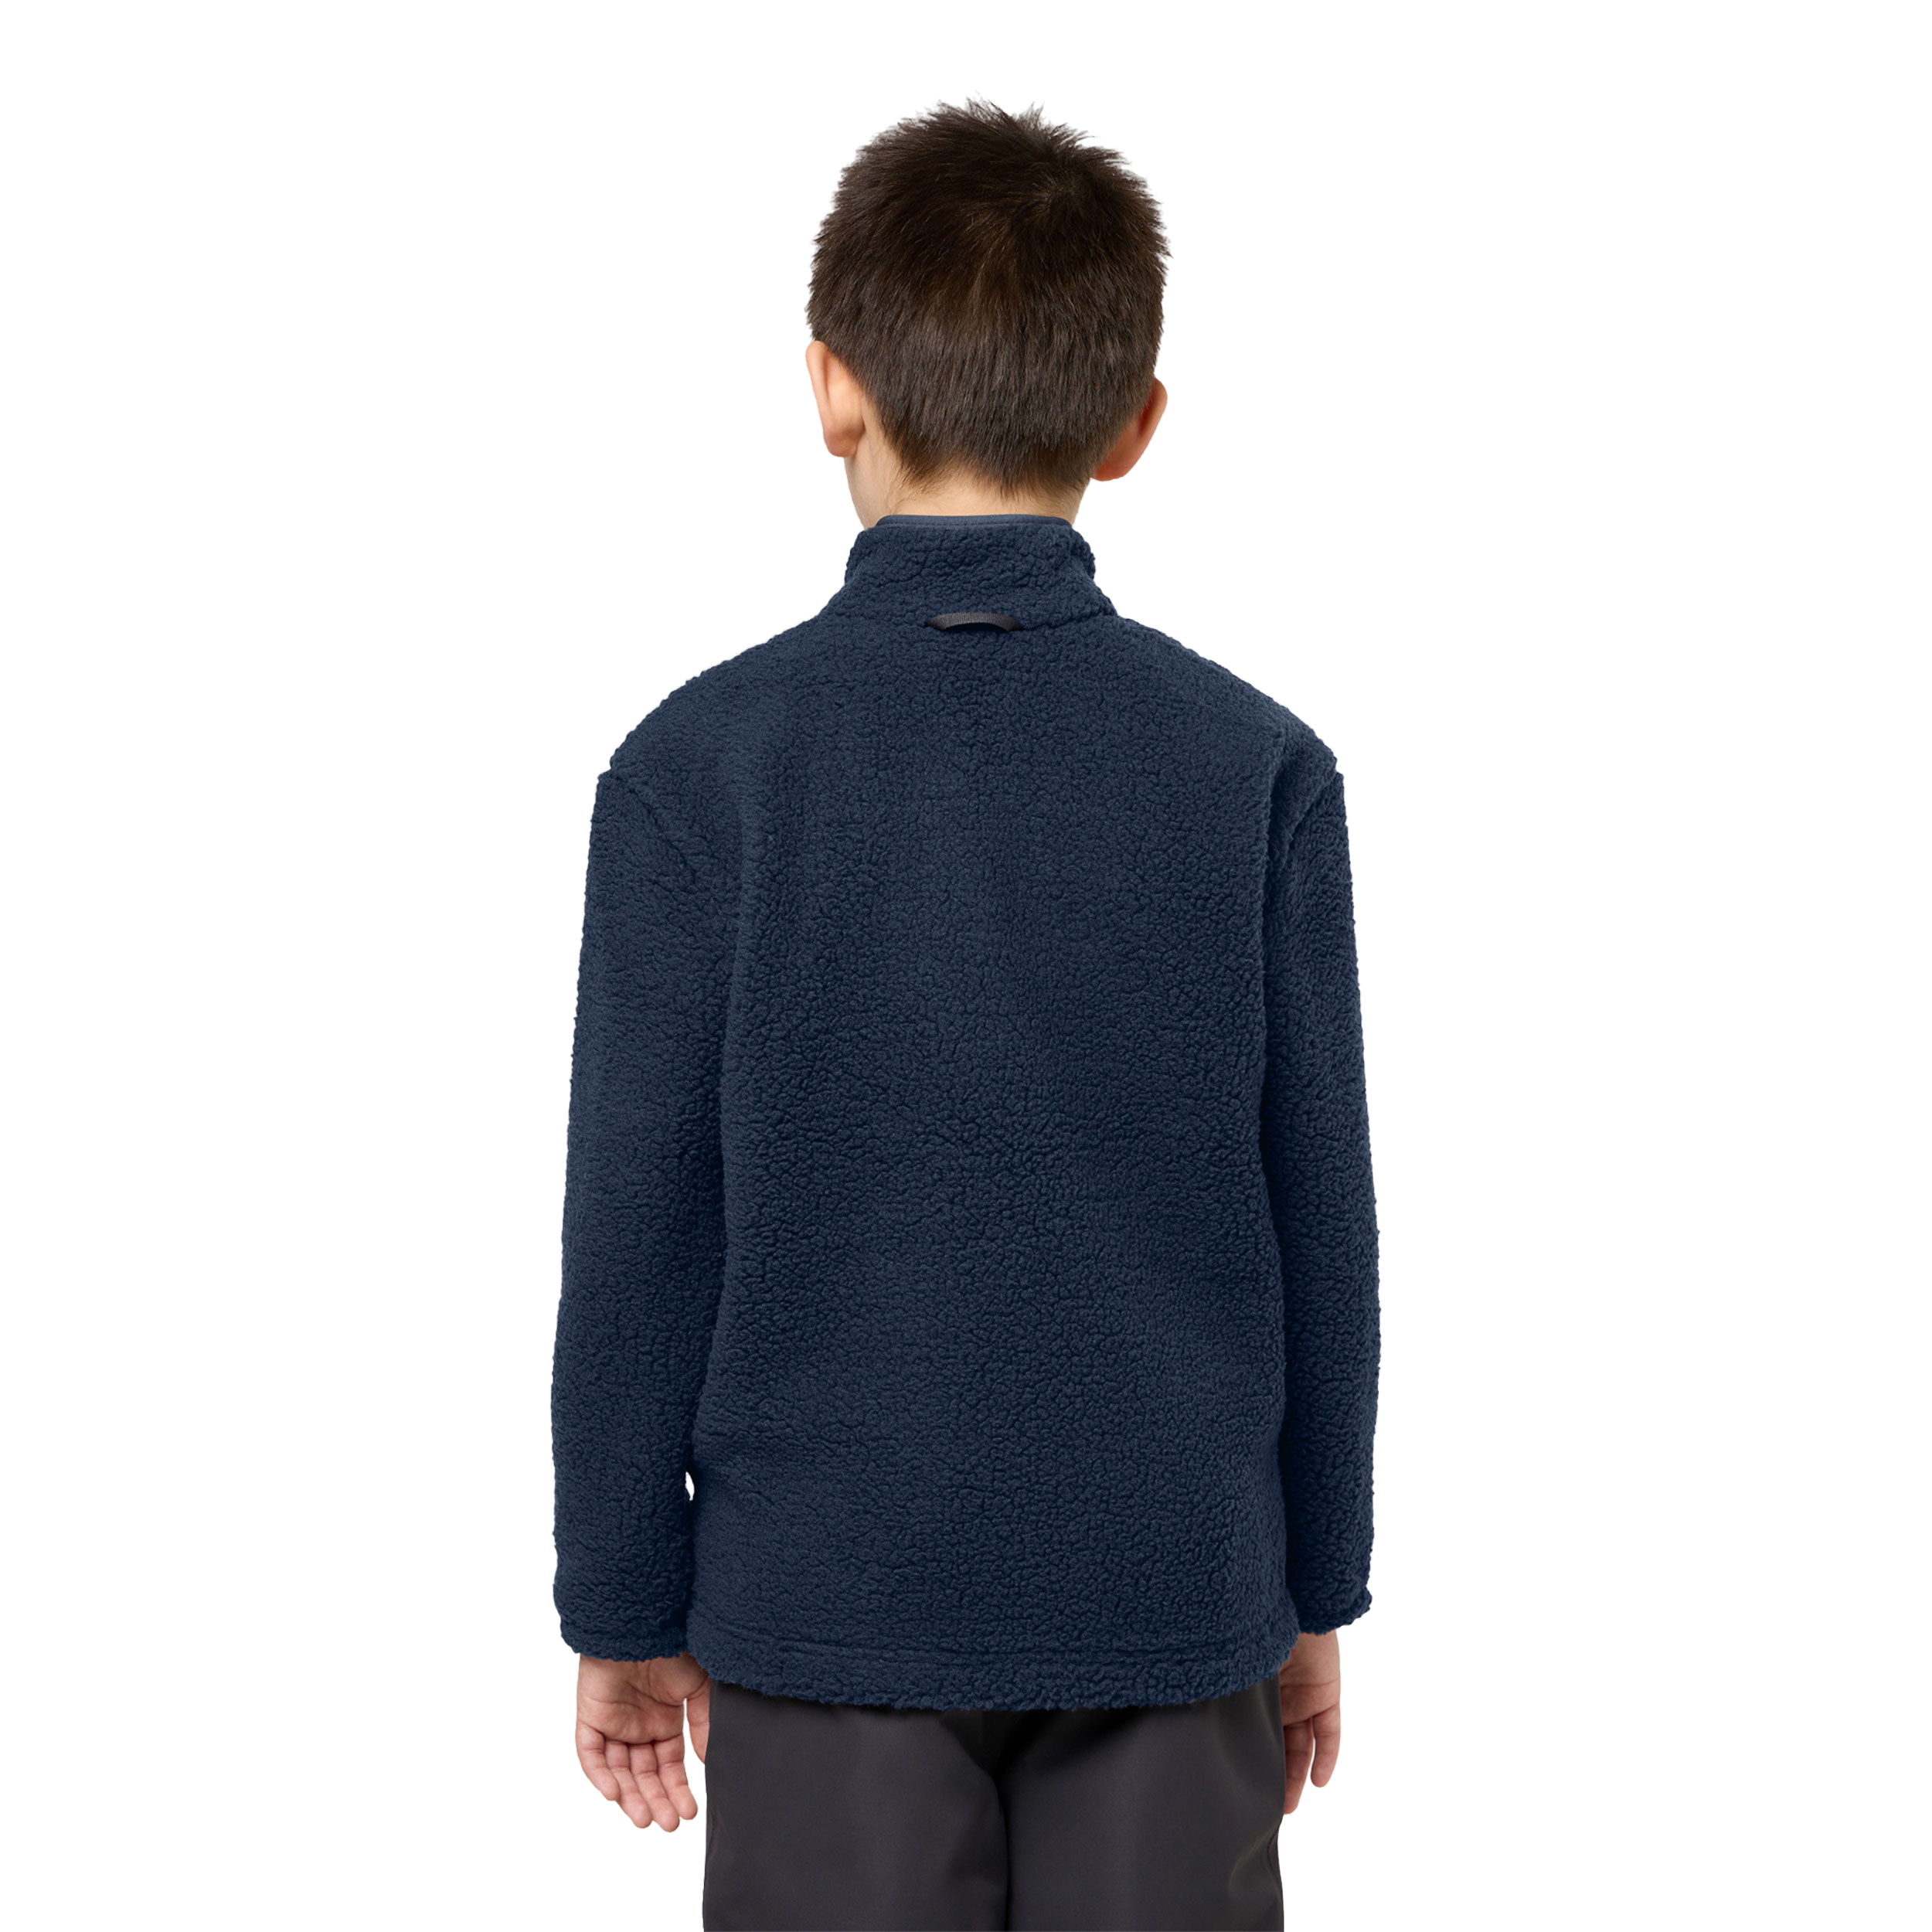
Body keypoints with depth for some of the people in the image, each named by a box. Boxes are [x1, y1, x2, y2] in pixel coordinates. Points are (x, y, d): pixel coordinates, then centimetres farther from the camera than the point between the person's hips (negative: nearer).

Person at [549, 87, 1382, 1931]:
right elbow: (1321, 1218, -1)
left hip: (827, 1592, -1)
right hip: (1172, 1592, 1)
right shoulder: (1259, 765, -6)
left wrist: (623, 1614, 4)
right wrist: (1316, 1589, 11)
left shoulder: (698, 763, -10)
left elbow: (637, 1231, -7)